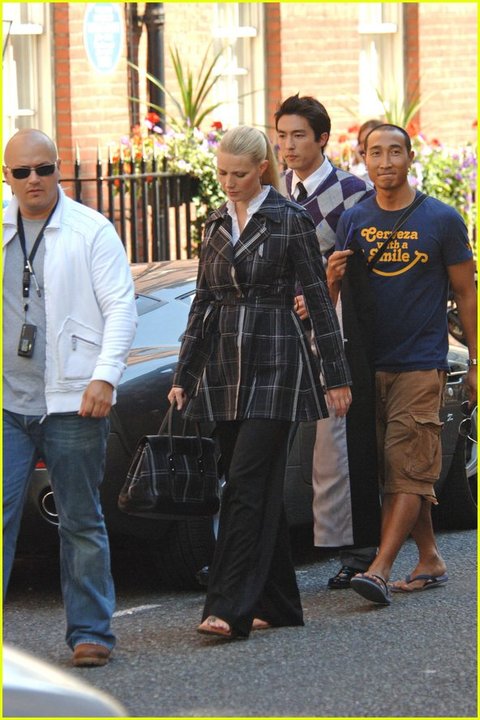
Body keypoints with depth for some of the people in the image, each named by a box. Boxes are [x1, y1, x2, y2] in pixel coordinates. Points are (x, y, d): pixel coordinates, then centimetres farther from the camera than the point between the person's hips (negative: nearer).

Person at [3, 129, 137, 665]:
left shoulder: (92, 231, -1)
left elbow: (121, 308, -3)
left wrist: (104, 377, -14)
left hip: (72, 400, -3)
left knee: (81, 520, 4)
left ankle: (89, 631, 11)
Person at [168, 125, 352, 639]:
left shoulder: (289, 221, -5)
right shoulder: (216, 225, 12)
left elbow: (319, 301, -4)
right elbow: (203, 302, 16)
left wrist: (336, 377, -5)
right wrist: (183, 376, 13)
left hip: (274, 367, -6)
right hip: (225, 368, 6)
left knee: (247, 485, -13)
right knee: (260, 488, 9)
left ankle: (230, 610, -18)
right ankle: (278, 604, 15)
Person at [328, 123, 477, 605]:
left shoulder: (441, 220, -1)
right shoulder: (354, 221, 8)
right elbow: (337, 294, 13)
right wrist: (334, 277, -11)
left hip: (421, 365, -4)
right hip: (369, 364, 4)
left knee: (407, 472, -11)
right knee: (394, 472, 7)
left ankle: (380, 570, -19)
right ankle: (430, 560, 19)